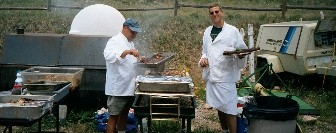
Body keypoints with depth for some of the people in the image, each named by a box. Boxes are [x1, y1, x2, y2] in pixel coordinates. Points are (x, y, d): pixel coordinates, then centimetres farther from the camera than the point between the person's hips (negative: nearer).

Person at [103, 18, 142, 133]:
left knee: (124, 113, 17)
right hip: (117, 88, -9)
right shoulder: (115, 41, -11)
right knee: (114, 115, -1)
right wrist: (128, 51, -39)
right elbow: (109, 55, -31)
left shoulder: (130, 43, 16)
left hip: (129, 87, 9)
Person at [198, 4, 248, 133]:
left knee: (229, 109, -4)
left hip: (226, 75, -5)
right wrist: (203, 58, 0)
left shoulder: (232, 31, -5)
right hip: (212, 75, 5)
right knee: (219, 107, 16)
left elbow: (242, 50, -3)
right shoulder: (207, 31, 11)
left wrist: (241, 55, -25)